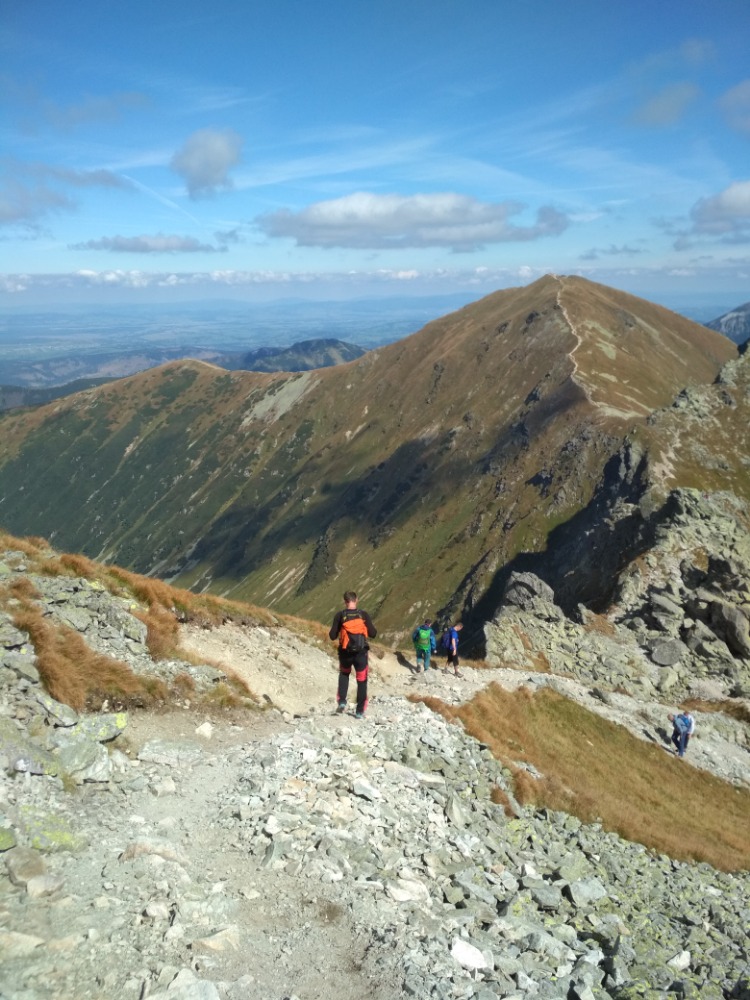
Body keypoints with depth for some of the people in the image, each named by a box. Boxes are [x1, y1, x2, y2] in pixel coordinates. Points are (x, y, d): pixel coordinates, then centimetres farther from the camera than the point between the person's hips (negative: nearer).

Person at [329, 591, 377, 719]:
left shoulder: (339, 615, -9)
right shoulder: (364, 615, -7)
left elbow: (332, 636, -7)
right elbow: (373, 634, -4)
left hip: (345, 653, 1)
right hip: (361, 653, -1)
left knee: (344, 674, 28)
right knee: (362, 682, 12)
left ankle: (341, 701, 13)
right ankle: (360, 711, 13)